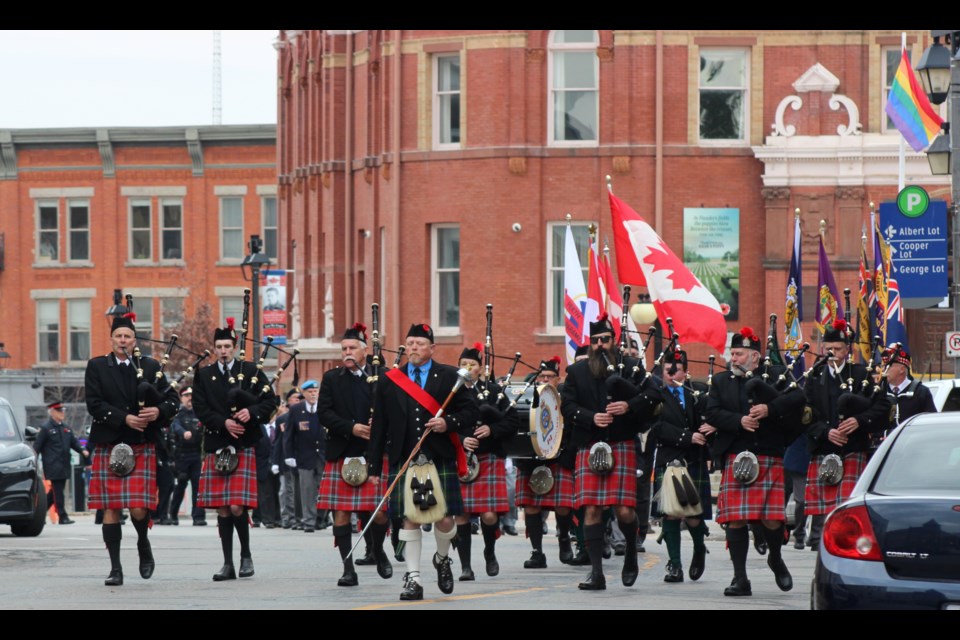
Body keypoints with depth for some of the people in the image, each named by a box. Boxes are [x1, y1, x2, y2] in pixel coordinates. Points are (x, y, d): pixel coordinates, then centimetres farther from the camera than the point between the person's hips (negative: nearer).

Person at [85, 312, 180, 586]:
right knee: (110, 509, -1)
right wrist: (125, 419, -15)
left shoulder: (150, 367, 9)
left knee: (139, 508, -9)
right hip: (108, 447, 0)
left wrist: (159, 412, -15)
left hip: (142, 447, 0)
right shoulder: (96, 367, 5)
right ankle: (115, 569, 5)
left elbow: (172, 399, 7)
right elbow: (94, 404, -5)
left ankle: (143, 544, 23)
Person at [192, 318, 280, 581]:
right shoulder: (204, 376, 9)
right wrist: (224, 423, -13)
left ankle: (246, 554, 9)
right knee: (222, 510, 3)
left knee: (237, 507, -12)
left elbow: (271, 401, 2)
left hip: (244, 448, -2)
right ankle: (228, 564, 8)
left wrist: (251, 412, -16)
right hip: (215, 448, 2)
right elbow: (201, 409, 2)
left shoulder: (250, 371, 5)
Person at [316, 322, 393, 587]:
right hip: (341, 456, 1)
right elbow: (324, 413, -1)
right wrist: (351, 428, -14)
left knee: (380, 513, -3)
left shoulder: (381, 378, 5)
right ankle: (348, 569, 4)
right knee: (341, 513, -2)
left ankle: (378, 550, 27)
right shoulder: (332, 379, 8)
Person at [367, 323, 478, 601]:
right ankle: (412, 578, 2)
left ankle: (442, 559, 29)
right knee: (410, 518, -2)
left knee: (444, 518, -1)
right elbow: (379, 427, 7)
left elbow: (470, 412, 6)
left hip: (440, 461, -1)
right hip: (404, 461, 1)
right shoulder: (389, 382, 8)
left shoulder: (449, 377, 6)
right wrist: (374, 466, 4)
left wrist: (448, 423, -14)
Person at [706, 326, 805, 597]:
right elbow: (712, 413, 1)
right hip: (735, 458, 2)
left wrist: (770, 409, -20)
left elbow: (797, 398, -7)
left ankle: (776, 559, 27)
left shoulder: (776, 375, 6)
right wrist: (739, 421, -14)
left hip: (770, 456, -2)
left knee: (773, 520, -4)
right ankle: (740, 579, 3)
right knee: (735, 520, -3)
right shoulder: (721, 381, 12)